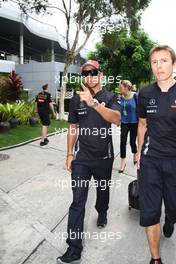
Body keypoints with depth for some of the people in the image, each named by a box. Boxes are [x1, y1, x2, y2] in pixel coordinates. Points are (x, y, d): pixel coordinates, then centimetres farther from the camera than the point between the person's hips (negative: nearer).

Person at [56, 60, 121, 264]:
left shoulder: (109, 97, -5)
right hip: (81, 158, 0)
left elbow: (116, 119, -25)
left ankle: (102, 213, 54)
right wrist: (69, 154, 4)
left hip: (104, 157, 0)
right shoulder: (76, 99, 0)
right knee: (78, 201, -2)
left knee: (103, 190, 22)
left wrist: (93, 103, -38)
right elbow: (72, 128, 7)